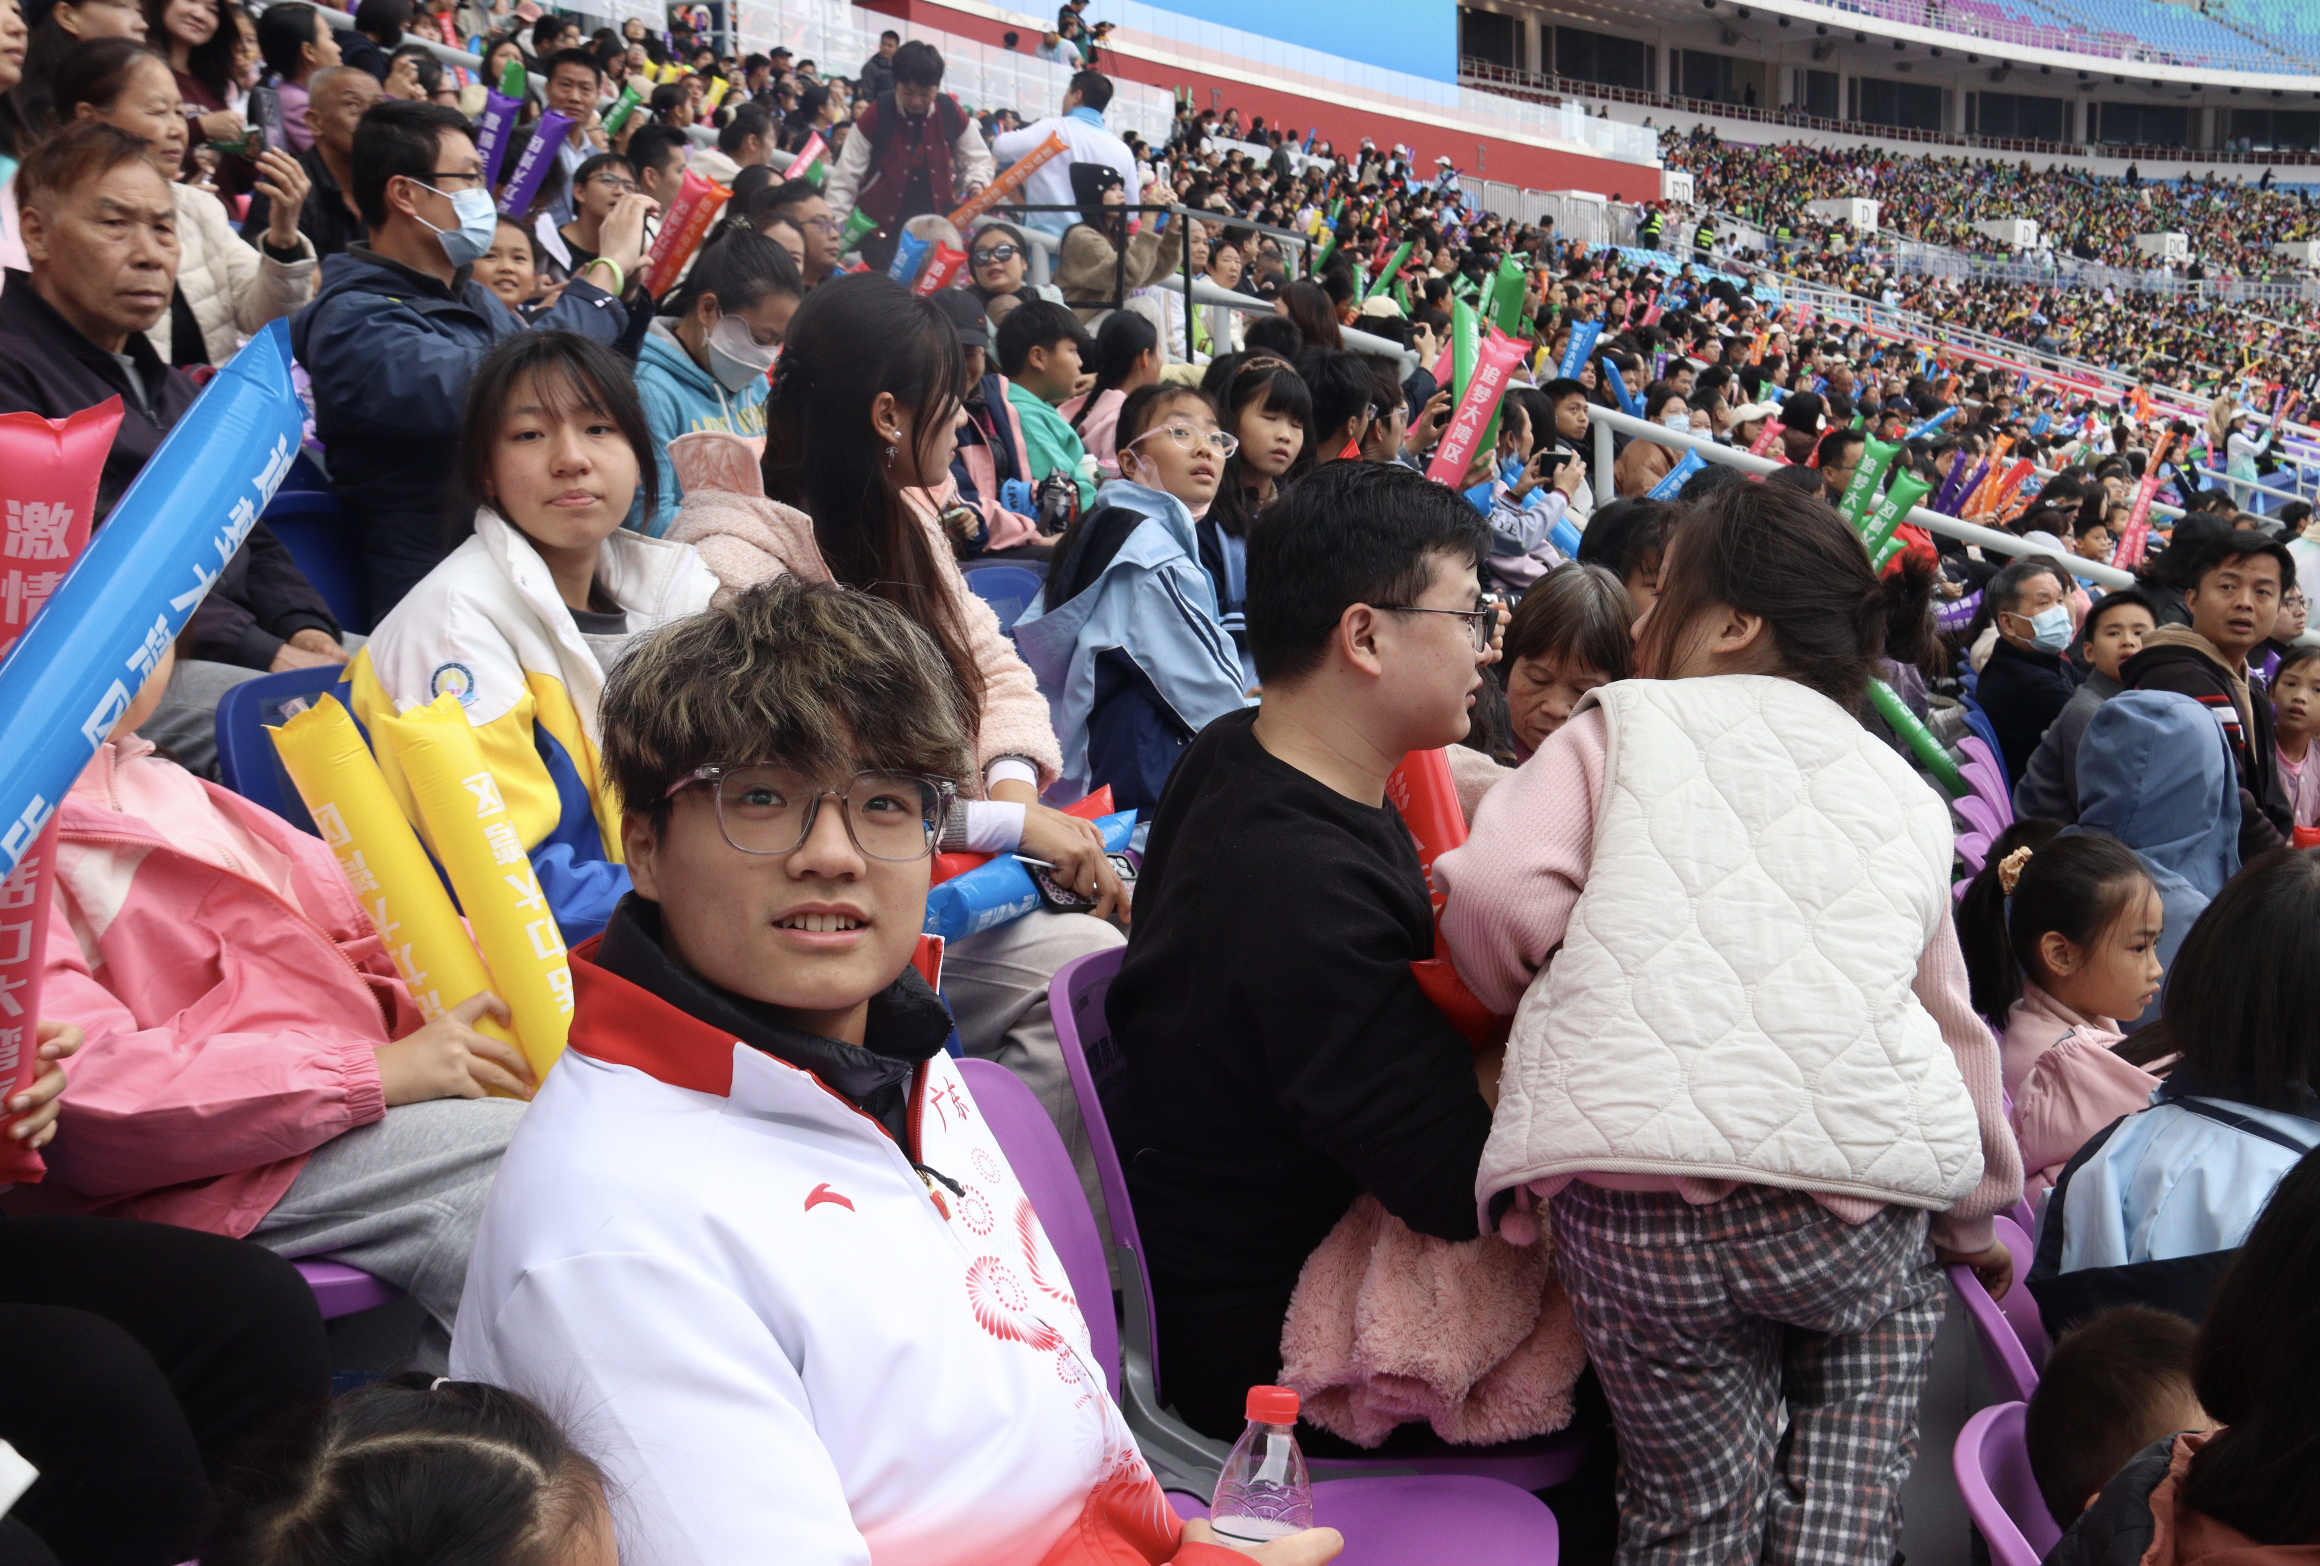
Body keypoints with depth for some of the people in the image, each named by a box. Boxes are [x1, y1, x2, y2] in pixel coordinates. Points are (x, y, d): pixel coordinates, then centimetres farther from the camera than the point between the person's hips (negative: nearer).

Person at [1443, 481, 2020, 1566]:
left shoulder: (1627, 718, 13)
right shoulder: (1905, 792, 23)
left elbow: (1499, 894, -3)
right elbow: (1949, 1025, 25)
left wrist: (1550, 1007, 18)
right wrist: (1976, 1224, 40)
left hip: (1632, 1202, -2)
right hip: (1858, 1207, 2)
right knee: (1895, 1290, 33)